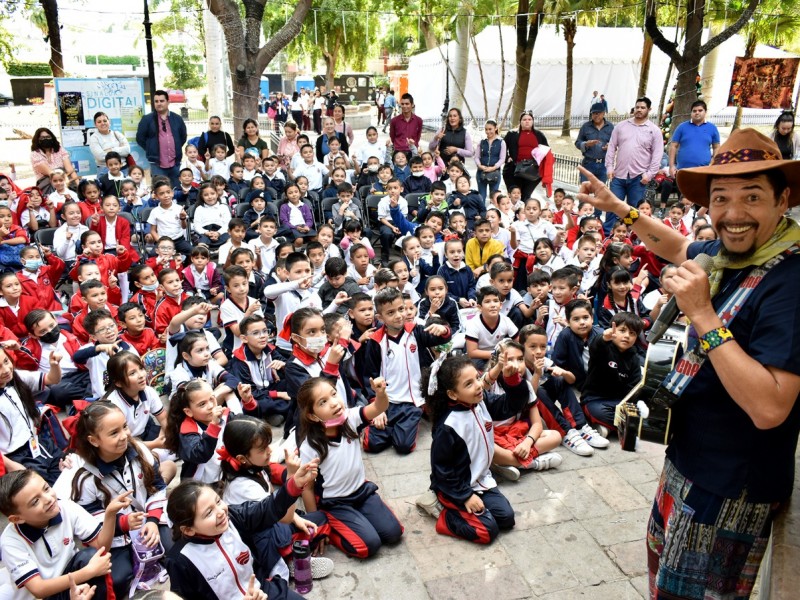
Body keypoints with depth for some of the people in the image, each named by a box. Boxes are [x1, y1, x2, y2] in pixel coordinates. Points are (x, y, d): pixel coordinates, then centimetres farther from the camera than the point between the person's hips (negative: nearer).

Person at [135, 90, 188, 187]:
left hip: (175, 163, 3)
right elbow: (140, 138, 5)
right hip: (157, 165, -3)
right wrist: (152, 149, 4)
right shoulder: (147, 119, 1)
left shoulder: (177, 118, 8)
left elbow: (183, 136, 18)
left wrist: (176, 149, 11)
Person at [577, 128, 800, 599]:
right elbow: (681, 249, 23)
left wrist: (702, 315, -34)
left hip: (730, 488, -8)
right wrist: (618, 208, 21)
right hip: (688, 462, 8)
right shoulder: (724, 254, -2)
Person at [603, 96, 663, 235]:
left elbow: (657, 154, -2)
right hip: (618, 175, 2)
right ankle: (606, 235, 9)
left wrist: (650, 174, -9)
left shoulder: (654, 130, 2)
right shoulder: (621, 126, 8)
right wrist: (609, 167, 0)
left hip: (638, 177, -2)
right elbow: (612, 147, 8)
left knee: (634, 210, 4)